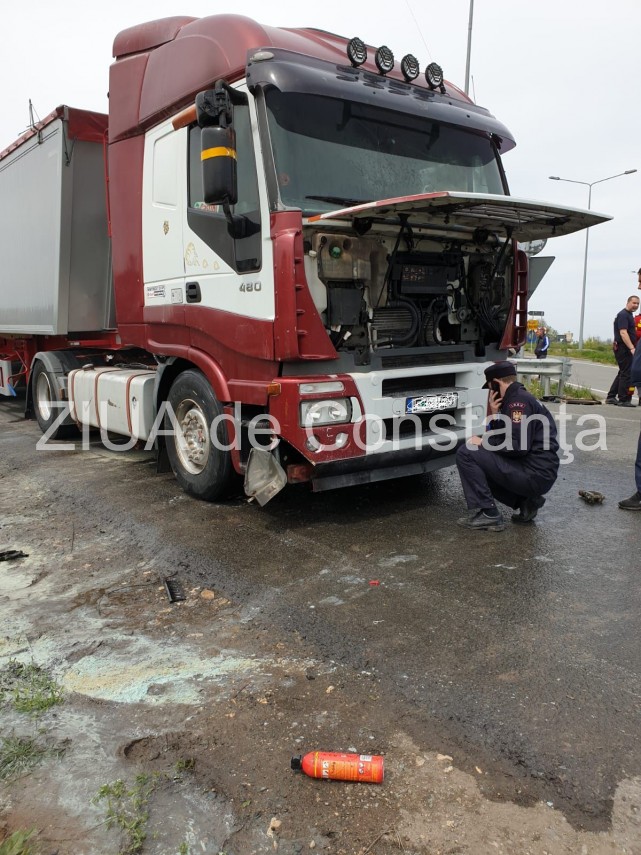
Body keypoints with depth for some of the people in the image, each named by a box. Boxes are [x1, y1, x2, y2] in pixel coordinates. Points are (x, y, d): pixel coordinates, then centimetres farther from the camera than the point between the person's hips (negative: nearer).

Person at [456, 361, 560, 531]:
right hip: (535, 473, 10)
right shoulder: (516, 398, 17)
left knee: (466, 454, -12)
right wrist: (495, 414, 6)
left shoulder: (519, 400, -13)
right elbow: (502, 439, 18)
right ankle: (526, 501, 13)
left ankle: (487, 514, -8)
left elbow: (518, 447, -21)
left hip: (536, 475, -10)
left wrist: (484, 443, -10)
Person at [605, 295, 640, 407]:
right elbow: (623, 333, -22)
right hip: (623, 348, -11)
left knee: (622, 373, 14)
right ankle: (624, 400, -4)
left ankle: (611, 397, 19)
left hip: (626, 349, 11)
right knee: (626, 374, -8)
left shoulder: (629, 315, 20)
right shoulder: (623, 315, -12)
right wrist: (632, 348, -28)